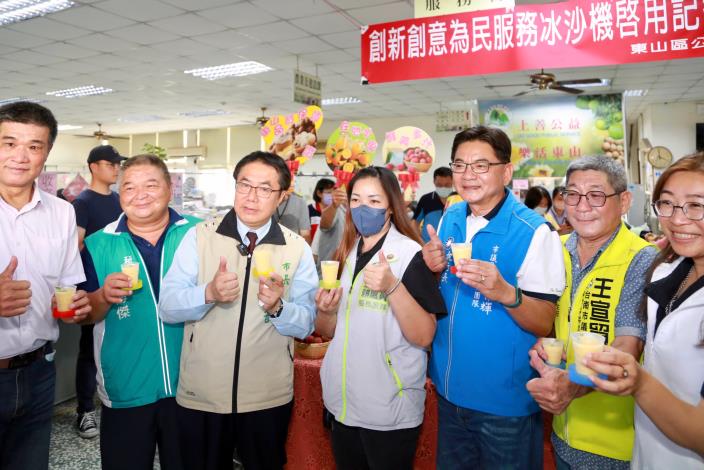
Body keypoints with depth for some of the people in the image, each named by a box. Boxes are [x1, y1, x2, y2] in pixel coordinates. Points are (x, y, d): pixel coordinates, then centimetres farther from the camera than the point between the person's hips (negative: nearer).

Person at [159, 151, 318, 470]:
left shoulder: (298, 249, -3)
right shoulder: (199, 236, -4)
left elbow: (306, 325, -3)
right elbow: (167, 307, -8)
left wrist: (277, 308, -22)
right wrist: (208, 293, -25)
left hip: (269, 398, 1)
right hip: (200, 395, 0)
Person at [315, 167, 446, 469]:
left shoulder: (410, 254, -13)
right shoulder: (345, 254, 4)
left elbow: (423, 337, -20)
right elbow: (329, 331, 10)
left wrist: (392, 287, -33)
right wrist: (326, 311, -11)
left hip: (390, 410, -5)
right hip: (343, 401, 6)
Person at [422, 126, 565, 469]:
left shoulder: (534, 231, -18)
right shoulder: (449, 219, -1)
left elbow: (544, 324, -17)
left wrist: (505, 292, -35)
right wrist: (434, 270, -11)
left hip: (505, 403, -5)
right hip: (448, 391, 6)